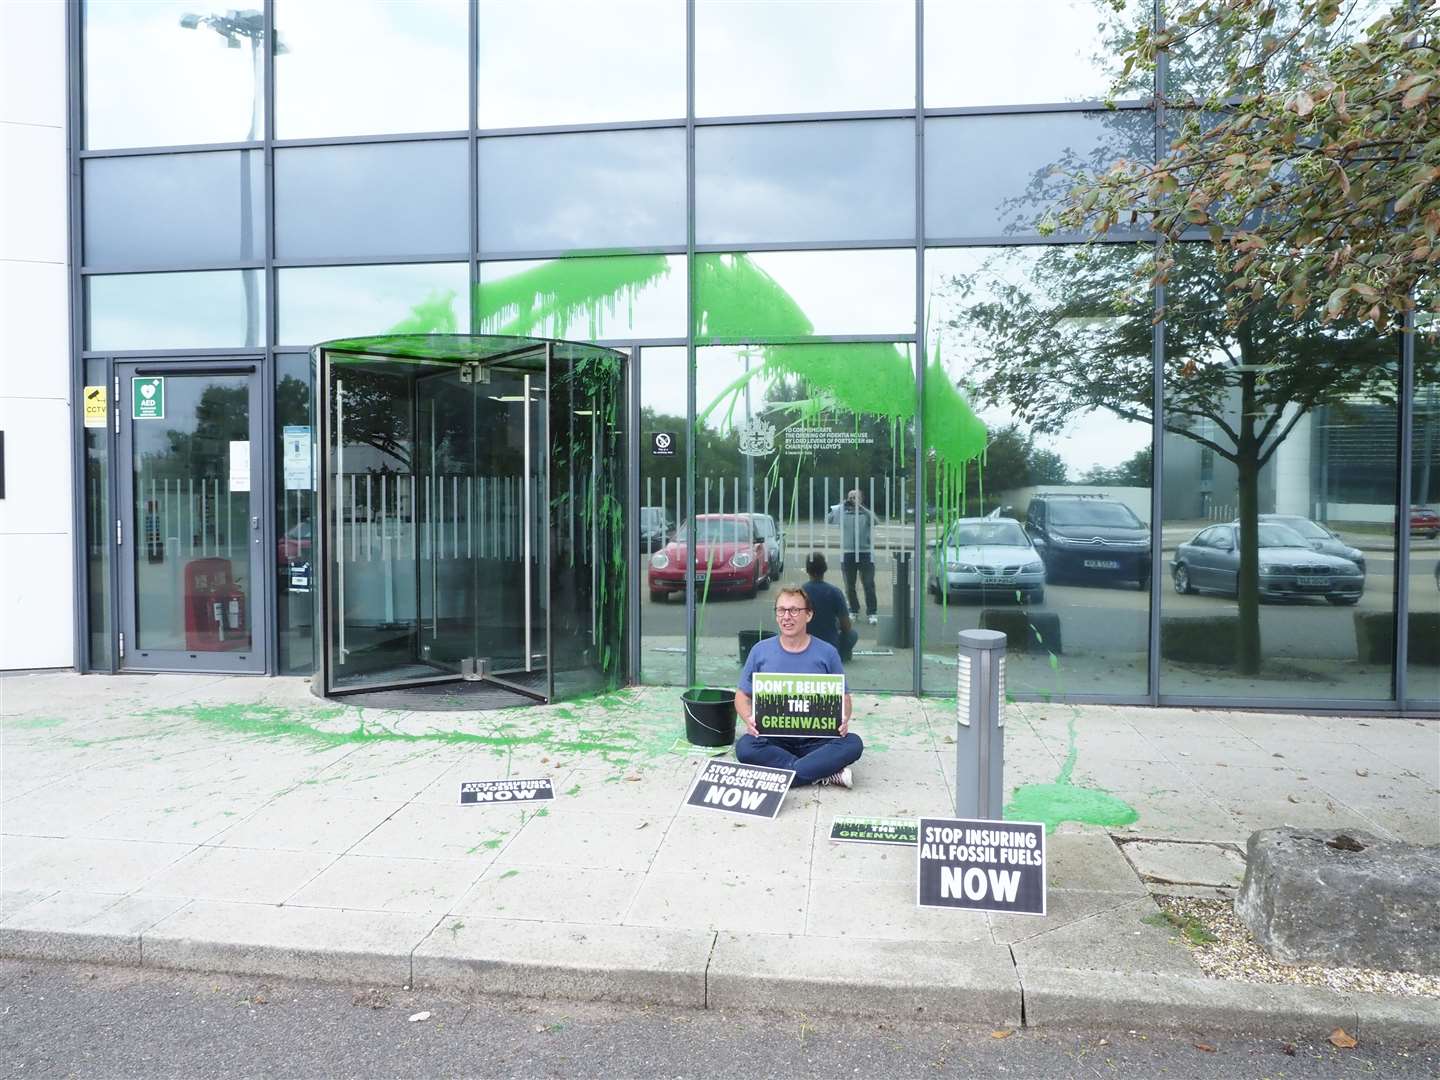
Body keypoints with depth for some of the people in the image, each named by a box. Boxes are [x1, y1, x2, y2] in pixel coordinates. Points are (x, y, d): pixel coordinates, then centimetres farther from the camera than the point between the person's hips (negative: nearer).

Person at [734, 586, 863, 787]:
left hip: (816, 737, 0)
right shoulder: (760, 651, 5)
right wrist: (749, 719, -13)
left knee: (852, 744, -28)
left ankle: (781, 771, -25)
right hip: (772, 737, 1)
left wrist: (843, 720, -13)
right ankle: (824, 774, -23)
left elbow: (843, 697, 10)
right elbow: (742, 695, 10)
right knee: (745, 748, -32)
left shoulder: (826, 653, 4)